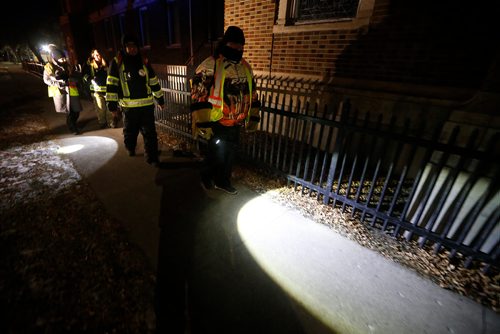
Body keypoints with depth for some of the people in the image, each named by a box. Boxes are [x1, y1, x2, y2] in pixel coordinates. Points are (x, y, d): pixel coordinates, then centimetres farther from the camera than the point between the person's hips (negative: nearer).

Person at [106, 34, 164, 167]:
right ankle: (130, 148, 42)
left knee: (150, 133, 1)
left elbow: (154, 81, 15)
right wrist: (112, 103, -6)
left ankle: (152, 157, 11)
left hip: (147, 105, 2)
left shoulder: (144, 61, 9)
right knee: (130, 131, 14)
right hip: (129, 106, -1)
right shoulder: (117, 62, -1)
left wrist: (160, 98, 16)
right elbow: (111, 84, -2)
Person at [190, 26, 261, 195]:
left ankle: (223, 180, 35)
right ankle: (207, 177, 31)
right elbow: (199, 95, -15)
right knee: (217, 152, 3)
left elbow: (251, 93, 17)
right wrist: (203, 123, -19)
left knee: (230, 153, 15)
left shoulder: (246, 66, 11)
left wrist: (253, 117, 15)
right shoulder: (210, 65, -11)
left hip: (236, 122, 6)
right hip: (217, 121, -6)